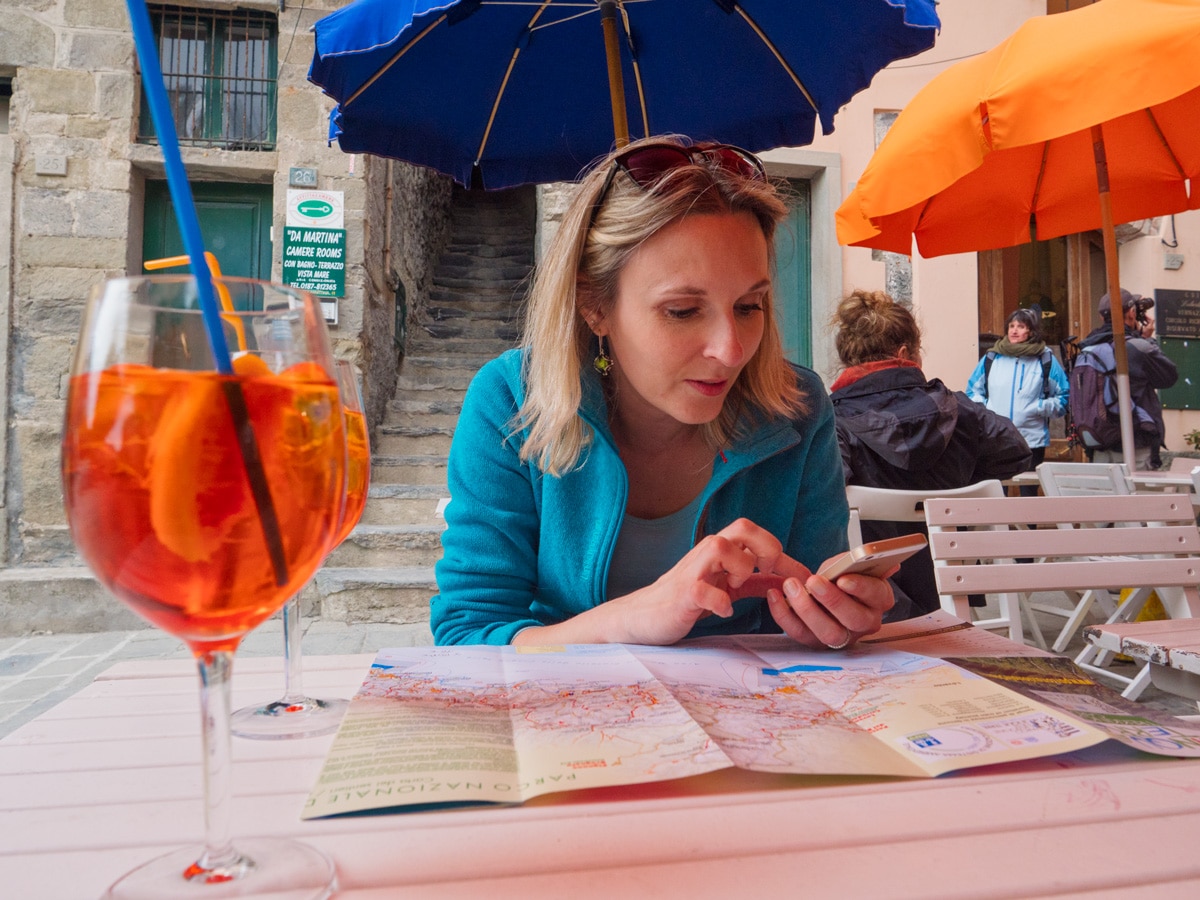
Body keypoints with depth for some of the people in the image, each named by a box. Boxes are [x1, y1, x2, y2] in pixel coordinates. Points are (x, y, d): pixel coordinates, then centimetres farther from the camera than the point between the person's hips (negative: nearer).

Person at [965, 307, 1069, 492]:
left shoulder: (1046, 360, 5)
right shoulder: (991, 358, 8)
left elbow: (1064, 397, 7)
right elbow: (973, 390, 15)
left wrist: (1040, 407, -11)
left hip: (1032, 440, 0)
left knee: (1029, 493, 8)